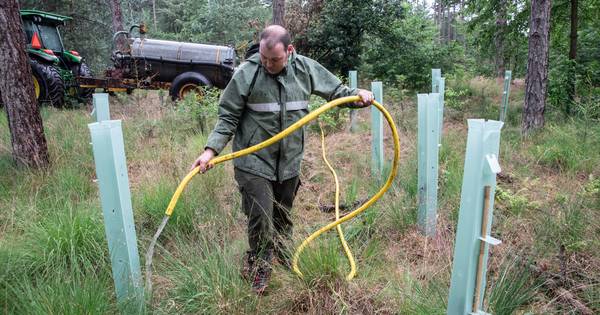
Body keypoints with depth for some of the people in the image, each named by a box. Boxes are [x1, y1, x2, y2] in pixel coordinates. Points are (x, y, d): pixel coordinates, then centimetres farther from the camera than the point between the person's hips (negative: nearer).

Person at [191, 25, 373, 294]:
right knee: (261, 219, -4)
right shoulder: (246, 74, -12)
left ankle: (283, 256, 46)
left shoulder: (306, 68, -2)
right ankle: (258, 271, 22)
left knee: (283, 216, 20)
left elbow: (335, 90, 13)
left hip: (290, 161, 4)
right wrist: (211, 149, -17)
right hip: (254, 162, -3)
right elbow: (228, 117, -6)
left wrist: (358, 95, -6)